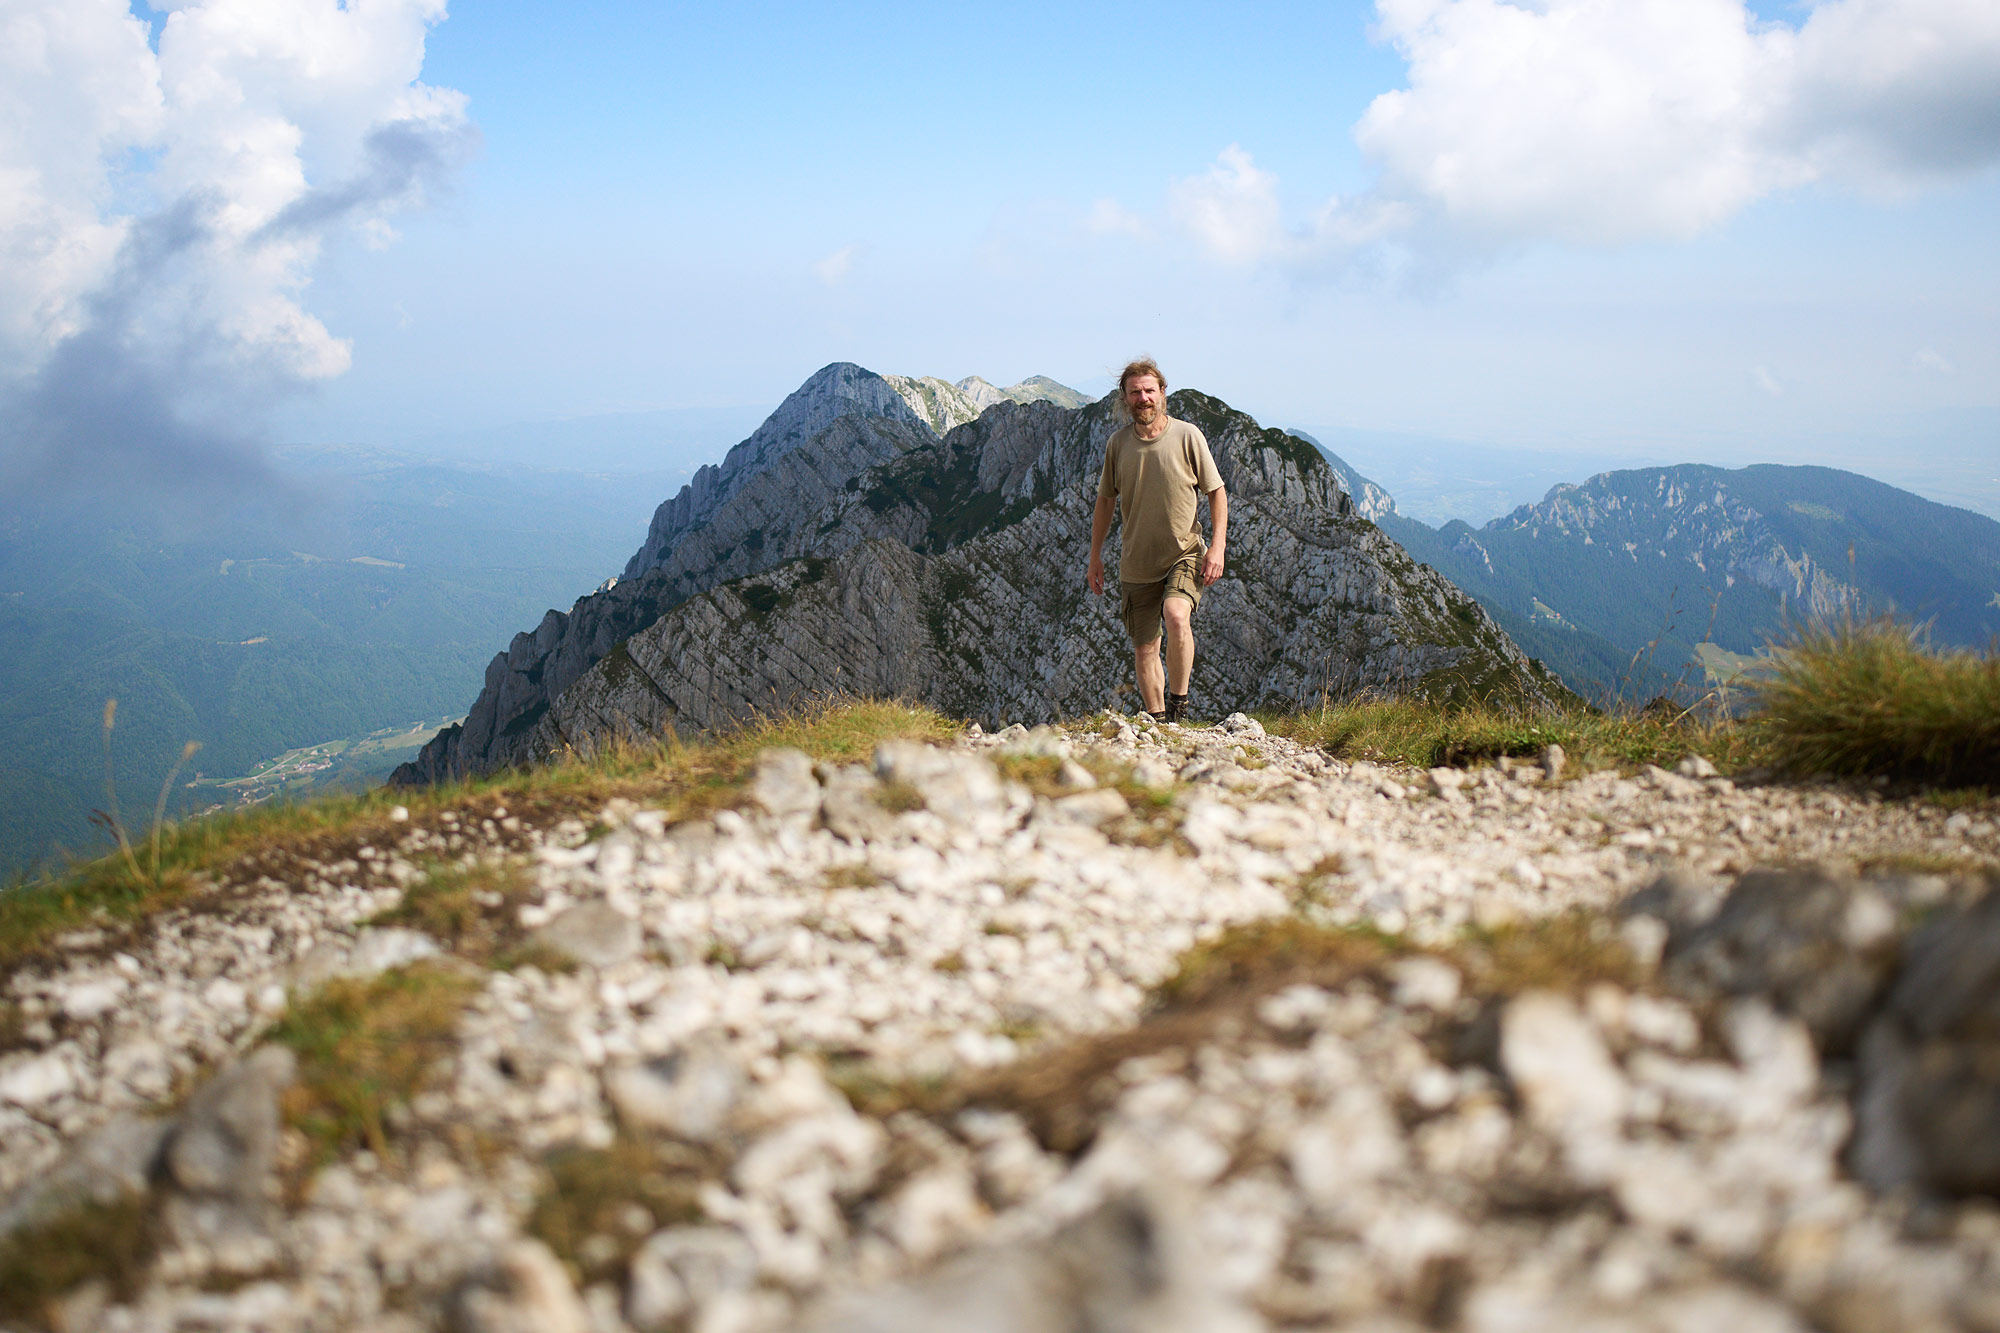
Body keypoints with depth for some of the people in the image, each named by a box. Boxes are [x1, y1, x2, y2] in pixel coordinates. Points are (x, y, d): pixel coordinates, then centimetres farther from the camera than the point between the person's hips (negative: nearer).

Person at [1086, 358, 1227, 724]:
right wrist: (1095, 555, 13)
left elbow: (1216, 492, 1)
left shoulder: (1187, 435, -7)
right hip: (1136, 563, 3)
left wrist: (1218, 546, -9)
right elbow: (1106, 499, 14)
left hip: (1184, 553, -3)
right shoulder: (1118, 443, 1)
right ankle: (1158, 722, 21)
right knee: (1144, 649, 6)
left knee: (1176, 615, -30)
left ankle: (1179, 700, -14)